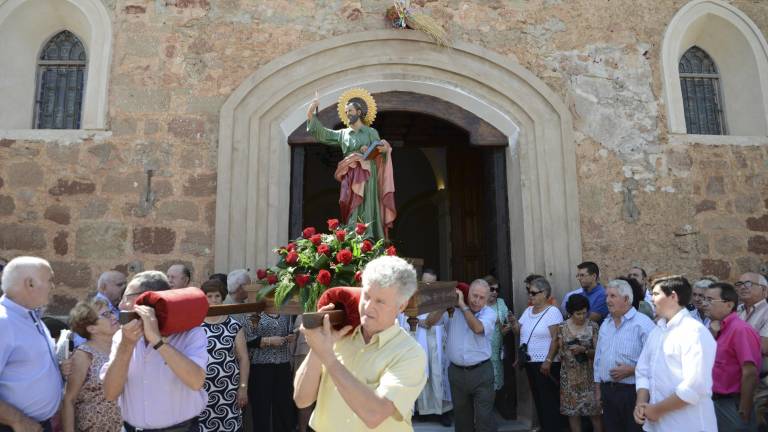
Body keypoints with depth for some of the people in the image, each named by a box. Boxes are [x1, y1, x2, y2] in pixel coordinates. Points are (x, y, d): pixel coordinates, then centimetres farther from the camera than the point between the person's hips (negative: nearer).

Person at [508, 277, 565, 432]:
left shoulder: (553, 311, -11)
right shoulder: (528, 310, 11)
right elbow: (519, 332, 16)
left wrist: (548, 361, -20)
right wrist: (514, 323, -4)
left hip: (546, 363, -7)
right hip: (530, 362, 7)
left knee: (549, 399, 1)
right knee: (537, 397, 15)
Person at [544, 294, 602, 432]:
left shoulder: (593, 326, -5)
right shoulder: (561, 327, -1)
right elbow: (555, 346, 10)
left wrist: (584, 350, -22)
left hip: (589, 375, -1)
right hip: (569, 376, 1)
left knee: (594, 410, 1)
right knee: (572, 410, 7)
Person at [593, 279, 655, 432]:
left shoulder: (643, 323, -11)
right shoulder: (605, 324, 11)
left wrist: (631, 370, -21)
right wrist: (598, 387, 16)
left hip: (632, 391, -6)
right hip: (607, 391, 6)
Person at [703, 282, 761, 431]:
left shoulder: (740, 329, -18)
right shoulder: (720, 329, 7)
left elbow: (750, 373, -22)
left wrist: (743, 413, -18)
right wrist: (712, 333, -3)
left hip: (732, 406, -8)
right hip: (716, 402, 8)